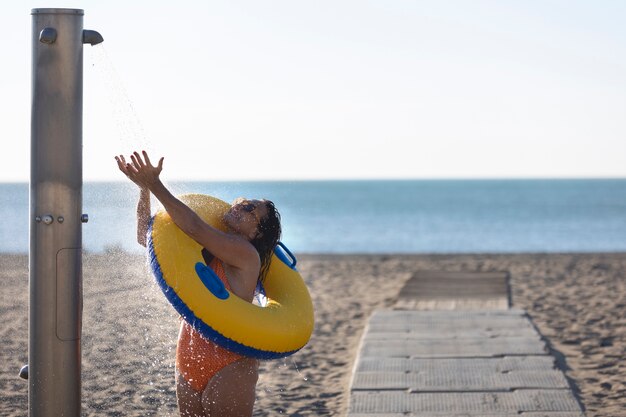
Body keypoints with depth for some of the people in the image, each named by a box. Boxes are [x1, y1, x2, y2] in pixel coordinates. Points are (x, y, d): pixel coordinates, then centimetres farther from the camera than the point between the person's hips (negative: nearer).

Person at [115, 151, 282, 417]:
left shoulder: (245, 254, -10)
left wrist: (155, 186, -20)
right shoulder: (202, 249, 12)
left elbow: (194, 227, -22)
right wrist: (144, 189, 1)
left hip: (229, 367, -7)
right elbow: (145, 236, 14)